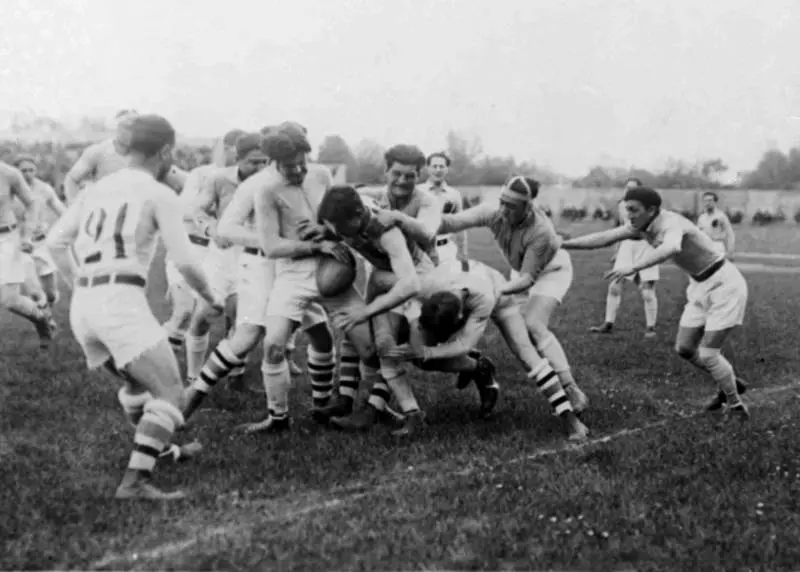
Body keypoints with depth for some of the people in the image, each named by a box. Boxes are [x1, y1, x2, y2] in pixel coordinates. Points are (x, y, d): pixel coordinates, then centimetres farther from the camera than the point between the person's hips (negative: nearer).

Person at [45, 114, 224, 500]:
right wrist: (210, 297, 12)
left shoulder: (97, 189, 18)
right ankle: (136, 481, -17)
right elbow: (184, 262, -6)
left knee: (138, 381, 29)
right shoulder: (159, 195, -1)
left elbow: (55, 241, 18)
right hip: (122, 301, -8)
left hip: (82, 307, 8)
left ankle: (160, 448, 43)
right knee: (170, 394, -6)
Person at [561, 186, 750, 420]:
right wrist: (560, 244, -6)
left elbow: (671, 248, -53)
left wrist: (632, 268, -64)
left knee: (707, 355, -10)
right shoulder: (641, 226, -4)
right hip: (701, 286, 9)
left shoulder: (671, 223, -30)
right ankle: (728, 382, 32)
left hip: (725, 284, -9)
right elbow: (603, 238, -2)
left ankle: (735, 405, 12)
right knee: (684, 348, 10)